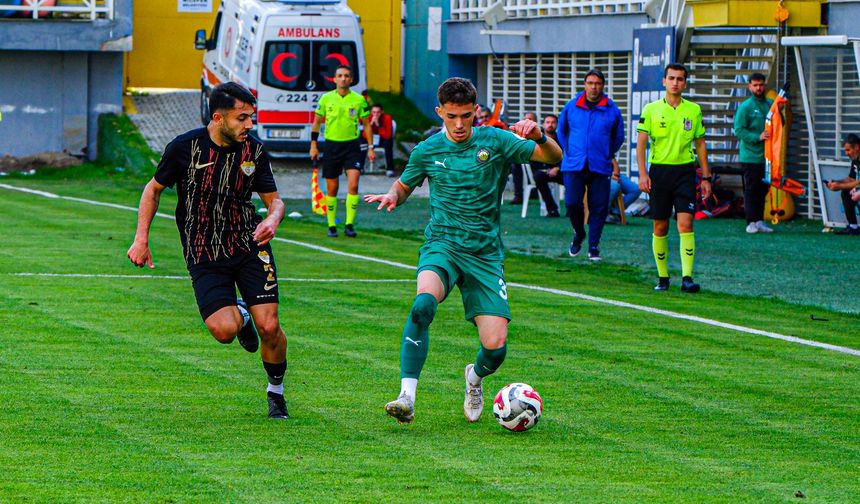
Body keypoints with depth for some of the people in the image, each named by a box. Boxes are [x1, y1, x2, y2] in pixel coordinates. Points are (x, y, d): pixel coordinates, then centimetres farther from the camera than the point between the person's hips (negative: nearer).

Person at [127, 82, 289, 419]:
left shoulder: (254, 151, -2)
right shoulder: (184, 147, -8)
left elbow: (274, 199, 8)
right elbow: (154, 189, 8)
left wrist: (273, 219, -16)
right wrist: (141, 239, 2)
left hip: (250, 247, 2)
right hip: (204, 258, -2)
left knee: (269, 327, -10)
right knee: (224, 330, -21)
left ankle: (276, 391, 17)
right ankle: (239, 315, 18)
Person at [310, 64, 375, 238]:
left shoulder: (359, 100, 1)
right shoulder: (326, 98, 2)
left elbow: (366, 124, 8)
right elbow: (317, 122, 11)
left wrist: (370, 148, 4)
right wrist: (314, 145, 7)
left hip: (352, 146, -1)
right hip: (331, 145, 1)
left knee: (353, 185, -13)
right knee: (332, 189, 4)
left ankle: (349, 224, -6)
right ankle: (331, 226, 14)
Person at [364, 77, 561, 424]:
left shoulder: (495, 141, 0)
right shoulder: (427, 151, 4)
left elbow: (553, 157, -4)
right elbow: (404, 185, 21)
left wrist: (539, 137, -26)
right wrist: (392, 196, -3)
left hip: (485, 253, 0)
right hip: (442, 245, 0)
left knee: (496, 347, -9)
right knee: (423, 303, -34)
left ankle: (475, 376, 30)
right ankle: (407, 397, -34)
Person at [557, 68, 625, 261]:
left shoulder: (612, 110, 3)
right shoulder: (571, 107, 5)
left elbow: (618, 137, 17)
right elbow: (561, 131, 20)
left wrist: (608, 155, 13)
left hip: (600, 166, 0)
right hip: (574, 165, 0)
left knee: (599, 207, -2)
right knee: (572, 203, -8)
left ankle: (594, 246, 10)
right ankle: (578, 234, 20)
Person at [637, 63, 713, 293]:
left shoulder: (693, 110, 7)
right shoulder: (651, 110, 2)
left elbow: (700, 144, 13)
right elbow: (641, 143, 0)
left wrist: (706, 177, 10)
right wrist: (643, 174, -10)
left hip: (685, 171, 0)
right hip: (659, 171, 0)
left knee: (685, 224, -12)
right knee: (660, 228, 5)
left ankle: (687, 278, -15)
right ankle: (663, 277, 16)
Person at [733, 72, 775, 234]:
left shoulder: (770, 104, 10)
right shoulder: (745, 107, -5)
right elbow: (739, 130, -11)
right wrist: (758, 137, -21)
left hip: (766, 156, 5)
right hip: (750, 156, -5)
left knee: (763, 189, 9)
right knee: (751, 190, -4)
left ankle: (759, 221, 16)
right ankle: (751, 223, -1)